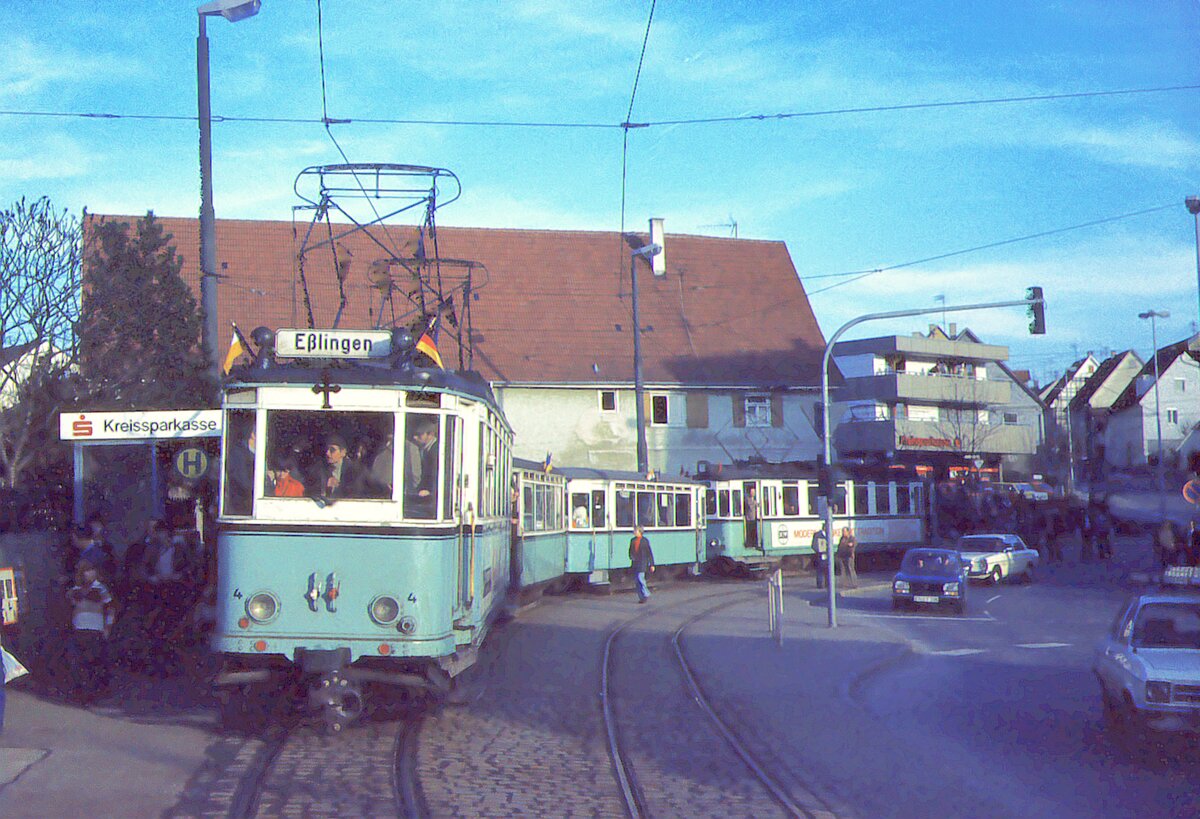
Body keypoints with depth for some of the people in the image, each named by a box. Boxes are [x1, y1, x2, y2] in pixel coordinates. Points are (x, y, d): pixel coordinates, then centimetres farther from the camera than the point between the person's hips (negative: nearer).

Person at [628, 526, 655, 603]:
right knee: (636, 580, 4)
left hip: (642, 562, -6)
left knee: (640, 577, -17)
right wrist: (631, 557, -2)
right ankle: (641, 597, 12)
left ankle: (646, 595, -3)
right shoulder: (632, 540, 11)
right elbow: (630, 551, 21)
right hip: (635, 562, 6)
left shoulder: (645, 540, -4)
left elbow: (650, 552, -2)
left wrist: (652, 565, -4)